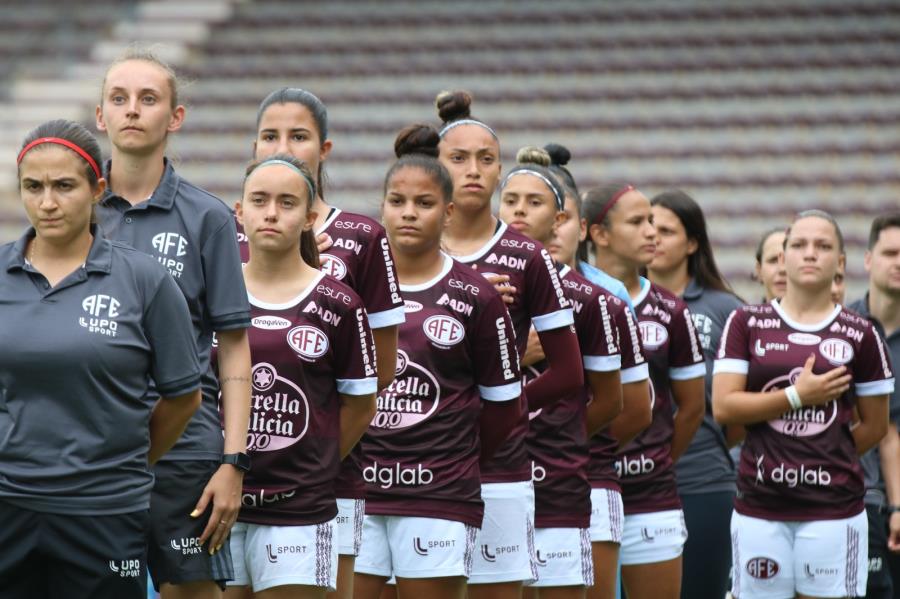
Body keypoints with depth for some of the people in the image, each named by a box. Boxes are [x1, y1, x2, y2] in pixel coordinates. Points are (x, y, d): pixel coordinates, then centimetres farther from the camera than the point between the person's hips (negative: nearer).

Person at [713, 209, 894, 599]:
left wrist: (827, 459, 8)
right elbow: (723, 407, -4)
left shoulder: (859, 335, 5)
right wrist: (797, 397, -10)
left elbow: (875, 426, 11)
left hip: (833, 508, -1)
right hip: (759, 508, 1)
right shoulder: (747, 324, 6)